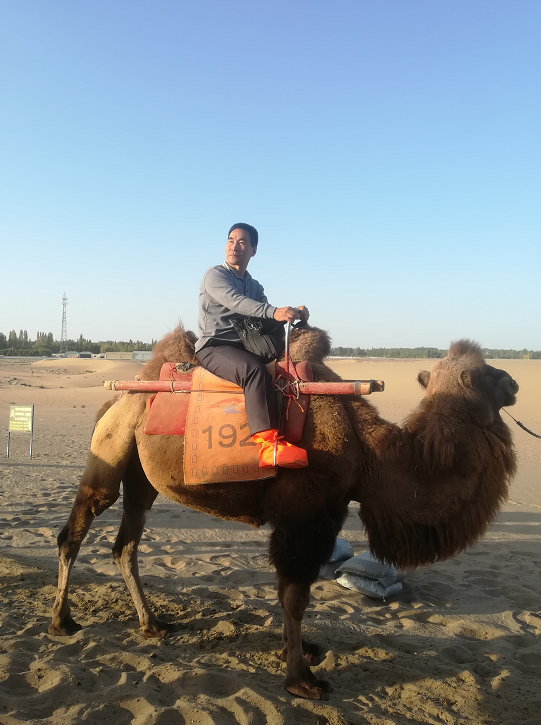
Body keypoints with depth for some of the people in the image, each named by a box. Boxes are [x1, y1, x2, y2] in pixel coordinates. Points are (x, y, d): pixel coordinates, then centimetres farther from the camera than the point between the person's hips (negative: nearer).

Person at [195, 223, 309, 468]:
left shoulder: (254, 286, 21)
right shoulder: (214, 275, -2)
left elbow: (265, 316, 9)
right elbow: (236, 302, -22)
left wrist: (295, 313, -12)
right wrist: (274, 312, -37)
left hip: (243, 349, 7)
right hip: (213, 347, -7)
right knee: (253, 370, -35)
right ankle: (268, 444, -43)